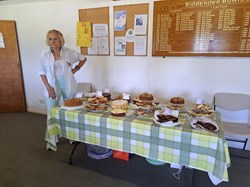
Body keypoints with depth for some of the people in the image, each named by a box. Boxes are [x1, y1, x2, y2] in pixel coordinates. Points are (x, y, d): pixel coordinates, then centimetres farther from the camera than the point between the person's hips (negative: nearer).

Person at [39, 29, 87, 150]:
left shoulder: (68, 52, -5)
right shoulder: (45, 54, -4)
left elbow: (83, 58, 9)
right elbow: (42, 72, -1)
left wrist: (75, 69, -2)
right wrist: (48, 87, -10)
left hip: (67, 84, 0)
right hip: (53, 85, 0)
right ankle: (51, 139, 21)